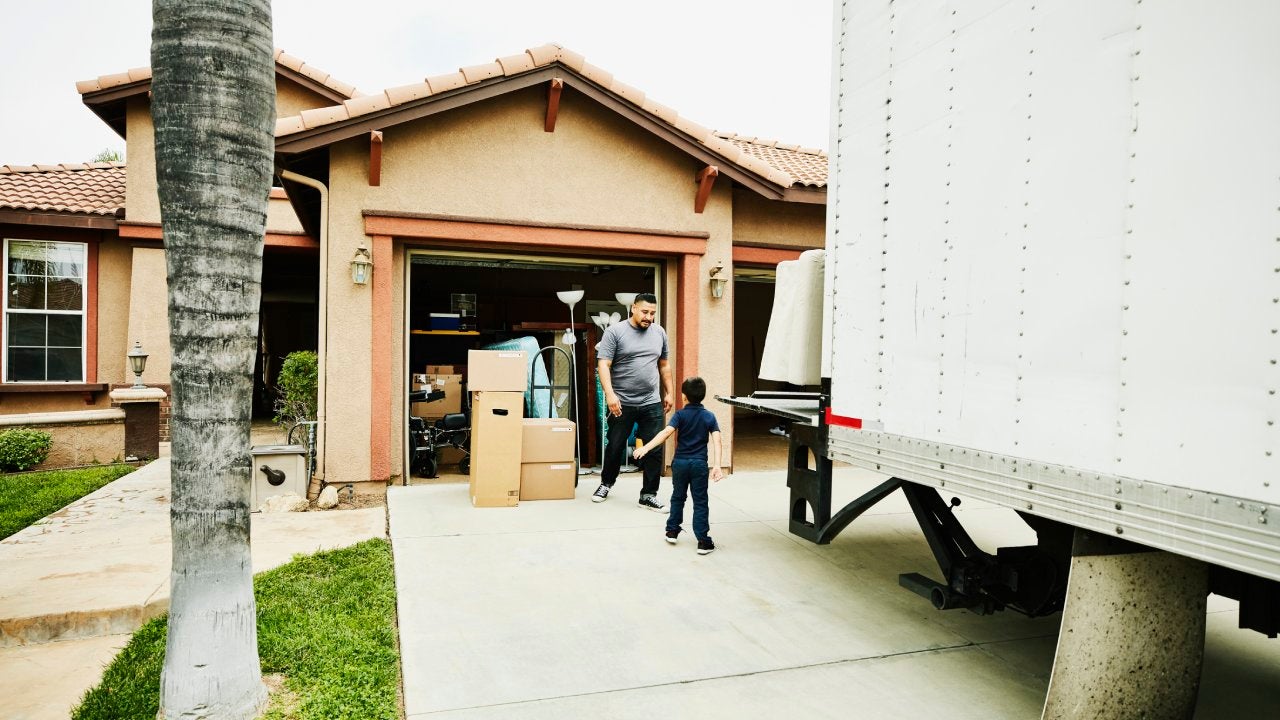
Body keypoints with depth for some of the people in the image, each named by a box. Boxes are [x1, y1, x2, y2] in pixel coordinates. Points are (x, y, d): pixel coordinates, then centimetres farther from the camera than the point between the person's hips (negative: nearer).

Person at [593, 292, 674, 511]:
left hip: (652, 404, 3)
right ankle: (606, 483, 35)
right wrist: (609, 394, -22)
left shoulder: (659, 333, 8)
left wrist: (668, 393, 14)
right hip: (622, 404, -3)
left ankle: (649, 495, 14)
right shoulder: (615, 331, -6)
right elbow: (604, 365, -12)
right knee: (615, 447, 11)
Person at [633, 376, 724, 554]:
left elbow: (666, 432, -20)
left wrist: (646, 447, -27)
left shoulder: (680, 414, -4)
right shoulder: (709, 416, 1)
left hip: (680, 463, 0)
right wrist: (716, 465, -15)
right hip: (699, 464, 0)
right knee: (700, 502, 3)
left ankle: (672, 531, 28)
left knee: (677, 497, 19)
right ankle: (703, 541, 2)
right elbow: (716, 441, -10)